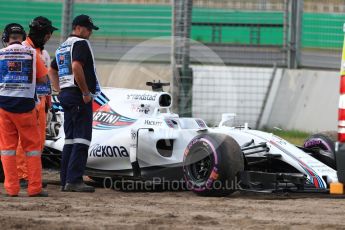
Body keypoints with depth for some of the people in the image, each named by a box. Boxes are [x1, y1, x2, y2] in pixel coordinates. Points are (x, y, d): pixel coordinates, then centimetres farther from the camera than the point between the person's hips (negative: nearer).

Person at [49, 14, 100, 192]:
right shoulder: (80, 43, -9)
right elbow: (76, 67, -24)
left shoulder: (62, 47, 21)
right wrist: (86, 92, -18)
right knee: (82, 138, -11)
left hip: (65, 96, 10)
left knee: (70, 139, 11)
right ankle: (74, 181, -19)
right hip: (79, 95, -10)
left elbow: (51, 71, 26)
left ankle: (65, 181, 10)